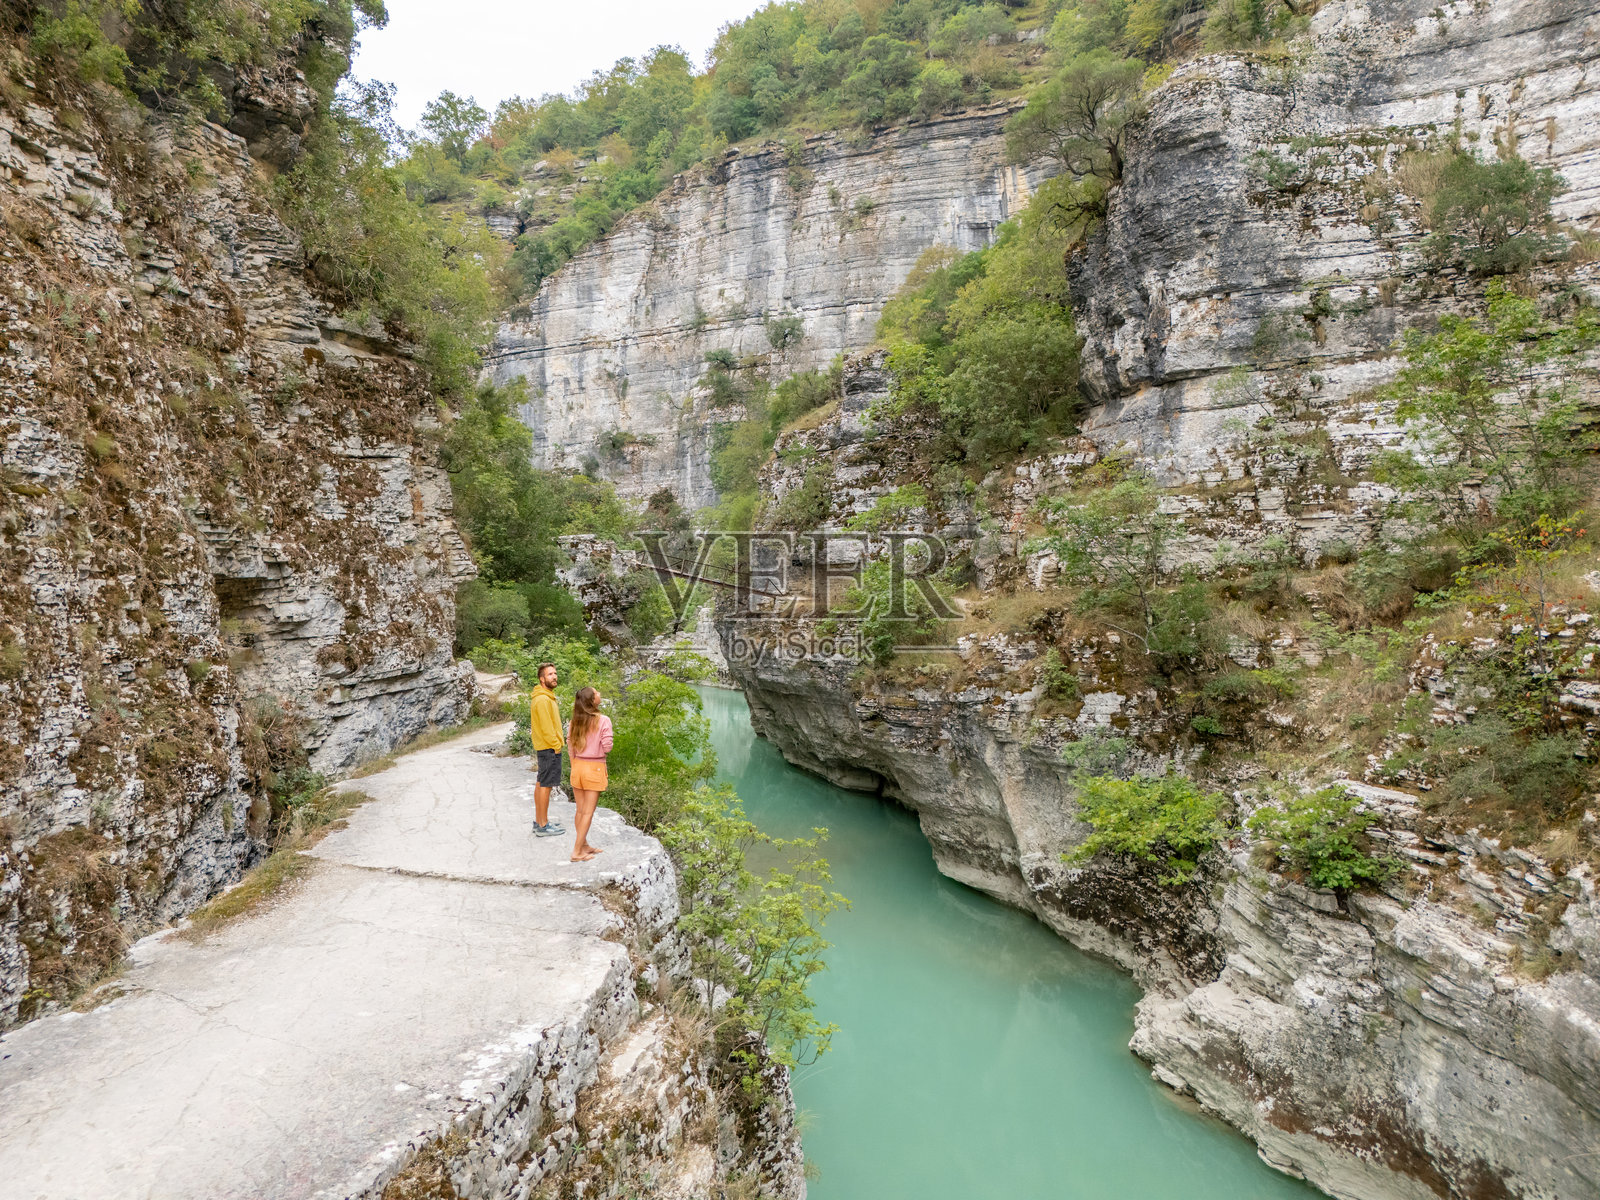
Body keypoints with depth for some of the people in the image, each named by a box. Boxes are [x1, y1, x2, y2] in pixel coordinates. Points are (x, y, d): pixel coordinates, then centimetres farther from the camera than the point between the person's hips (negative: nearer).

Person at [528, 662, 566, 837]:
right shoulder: (543, 700, -19)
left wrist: (557, 743, 18)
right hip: (549, 748, -11)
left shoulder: (547, 697, 15)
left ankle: (539, 821, 23)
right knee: (545, 785, -6)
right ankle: (543, 826, -2)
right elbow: (546, 727, -22)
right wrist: (556, 746, -17)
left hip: (543, 748, 11)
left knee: (540, 784, 14)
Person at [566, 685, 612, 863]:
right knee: (588, 813, 2)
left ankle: (584, 845, 28)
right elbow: (607, 748, -15)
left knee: (580, 811, 15)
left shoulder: (575, 721, 2)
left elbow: (570, 745, 7)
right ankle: (577, 852, 4)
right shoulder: (603, 720, -15)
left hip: (577, 766, 6)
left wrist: (574, 767, 16)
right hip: (595, 768, -5)